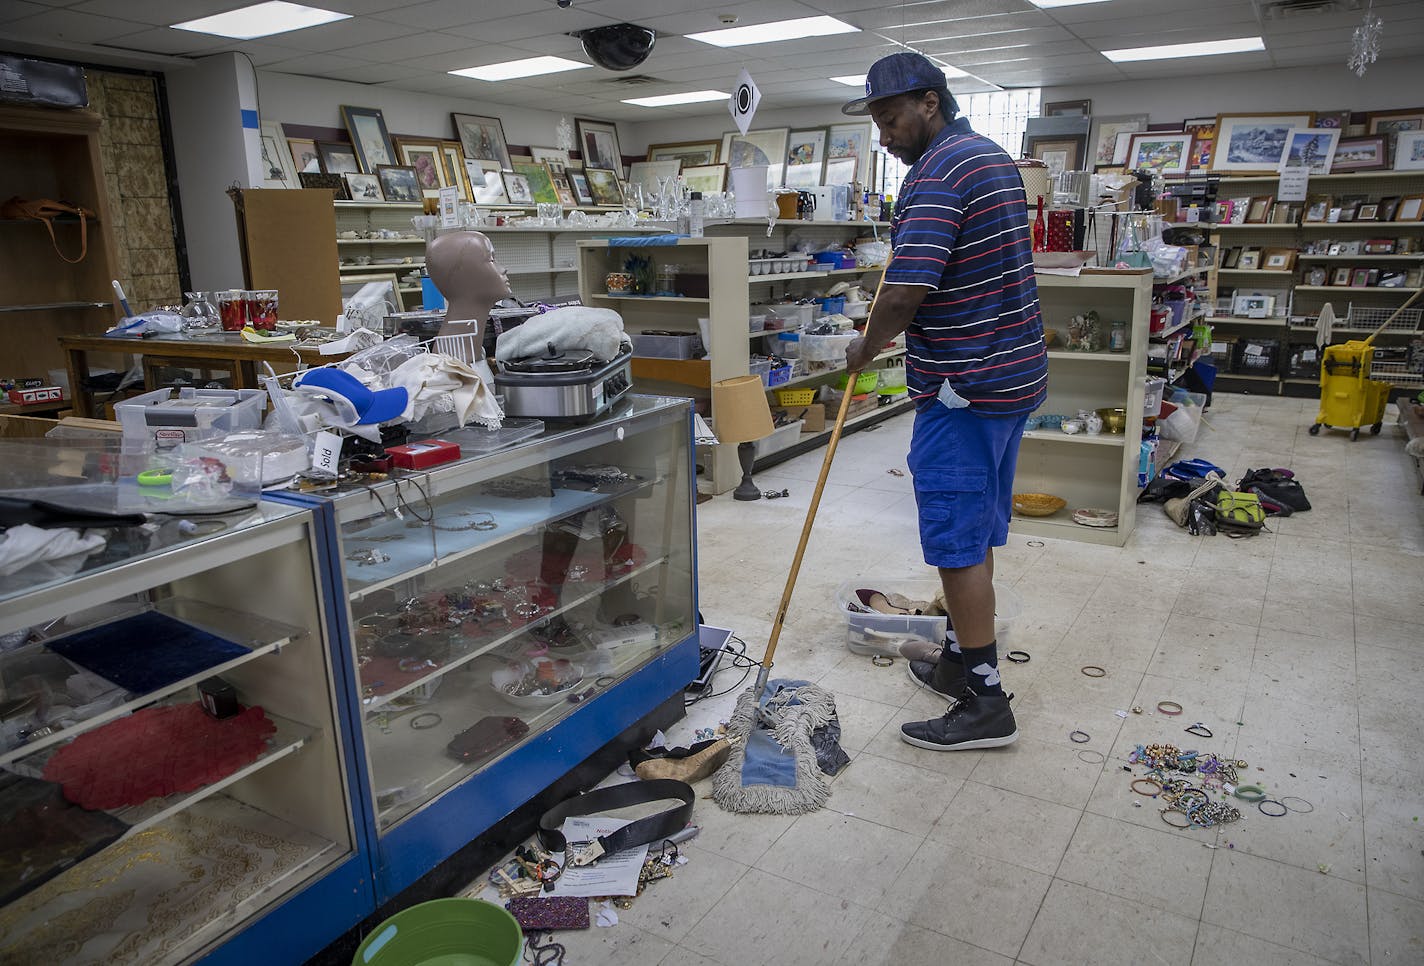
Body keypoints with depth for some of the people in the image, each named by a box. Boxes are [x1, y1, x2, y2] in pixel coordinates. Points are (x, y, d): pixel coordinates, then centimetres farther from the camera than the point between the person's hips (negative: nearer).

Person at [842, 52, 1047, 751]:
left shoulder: (936, 175, -17)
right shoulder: (994, 157, 16)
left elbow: (903, 294, -26)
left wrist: (865, 349, -9)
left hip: (964, 389, -10)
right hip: (1015, 373, 10)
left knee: (960, 543, -3)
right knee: (976, 535, 17)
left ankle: (984, 702, 6)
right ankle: (959, 662, 30)